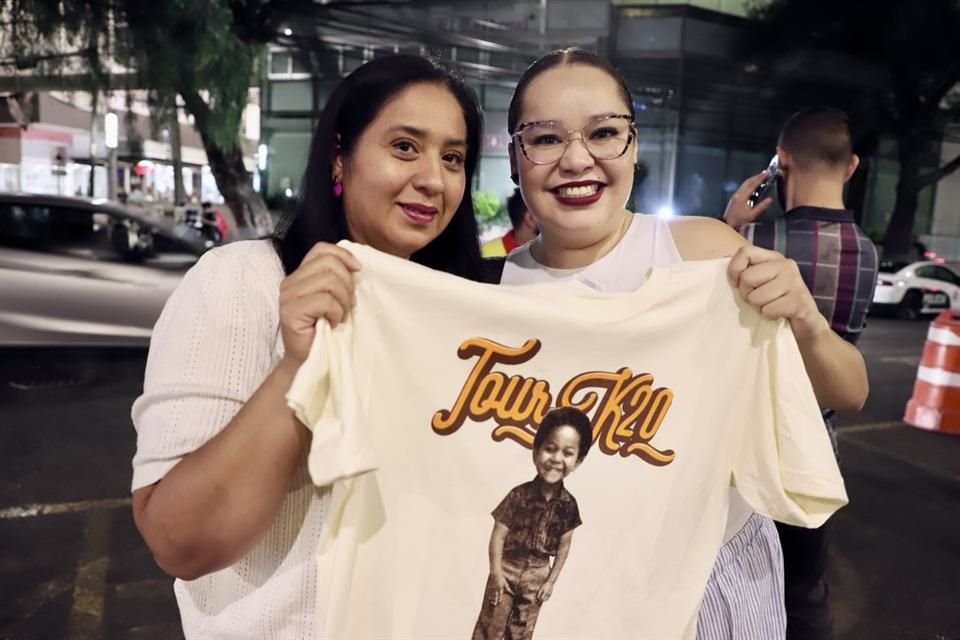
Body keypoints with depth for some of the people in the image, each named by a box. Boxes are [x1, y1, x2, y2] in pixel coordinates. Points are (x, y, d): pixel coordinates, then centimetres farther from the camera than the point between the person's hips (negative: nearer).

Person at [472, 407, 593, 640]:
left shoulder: (568, 505, -11)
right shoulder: (519, 495, -20)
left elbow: (564, 545, -1)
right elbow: (498, 536, -14)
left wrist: (551, 580, 2)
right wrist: (496, 574, -13)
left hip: (537, 576, 3)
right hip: (507, 569, -2)